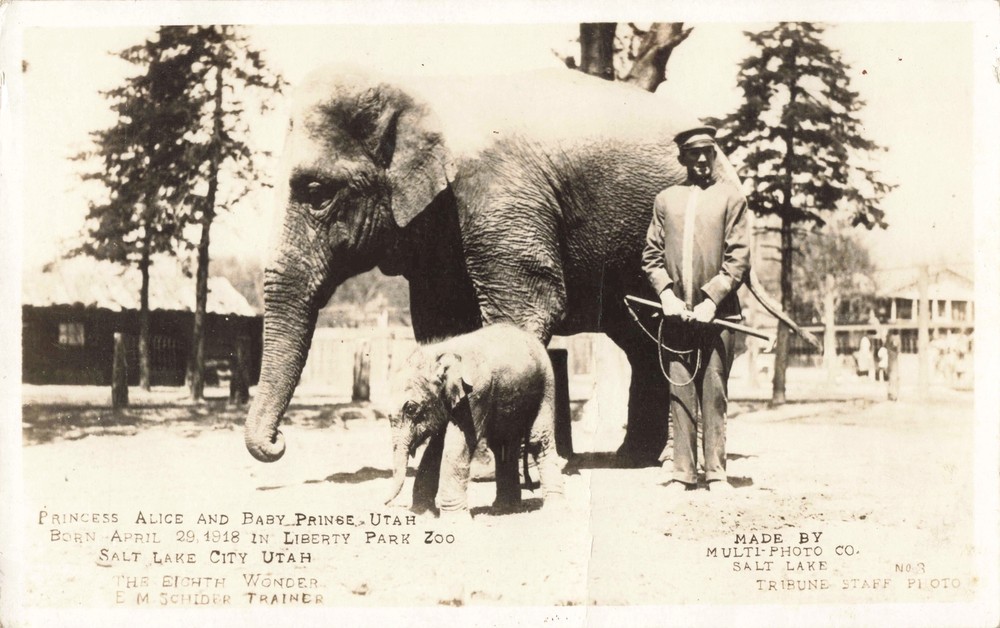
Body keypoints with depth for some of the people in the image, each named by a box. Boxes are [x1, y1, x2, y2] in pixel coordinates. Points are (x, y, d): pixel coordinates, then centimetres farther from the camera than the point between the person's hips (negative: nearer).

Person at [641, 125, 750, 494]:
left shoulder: (731, 197, 5)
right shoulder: (665, 199, 12)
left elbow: (739, 258, -1)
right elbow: (651, 255, 11)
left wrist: (711, 300, -10)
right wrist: (667, 294, -4)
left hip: (716, 313, -2)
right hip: (676, 313, 2)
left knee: (714, 395, 0)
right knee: (680, 394, 3)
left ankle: (715, 472, 6)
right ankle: (682, 472, 9)